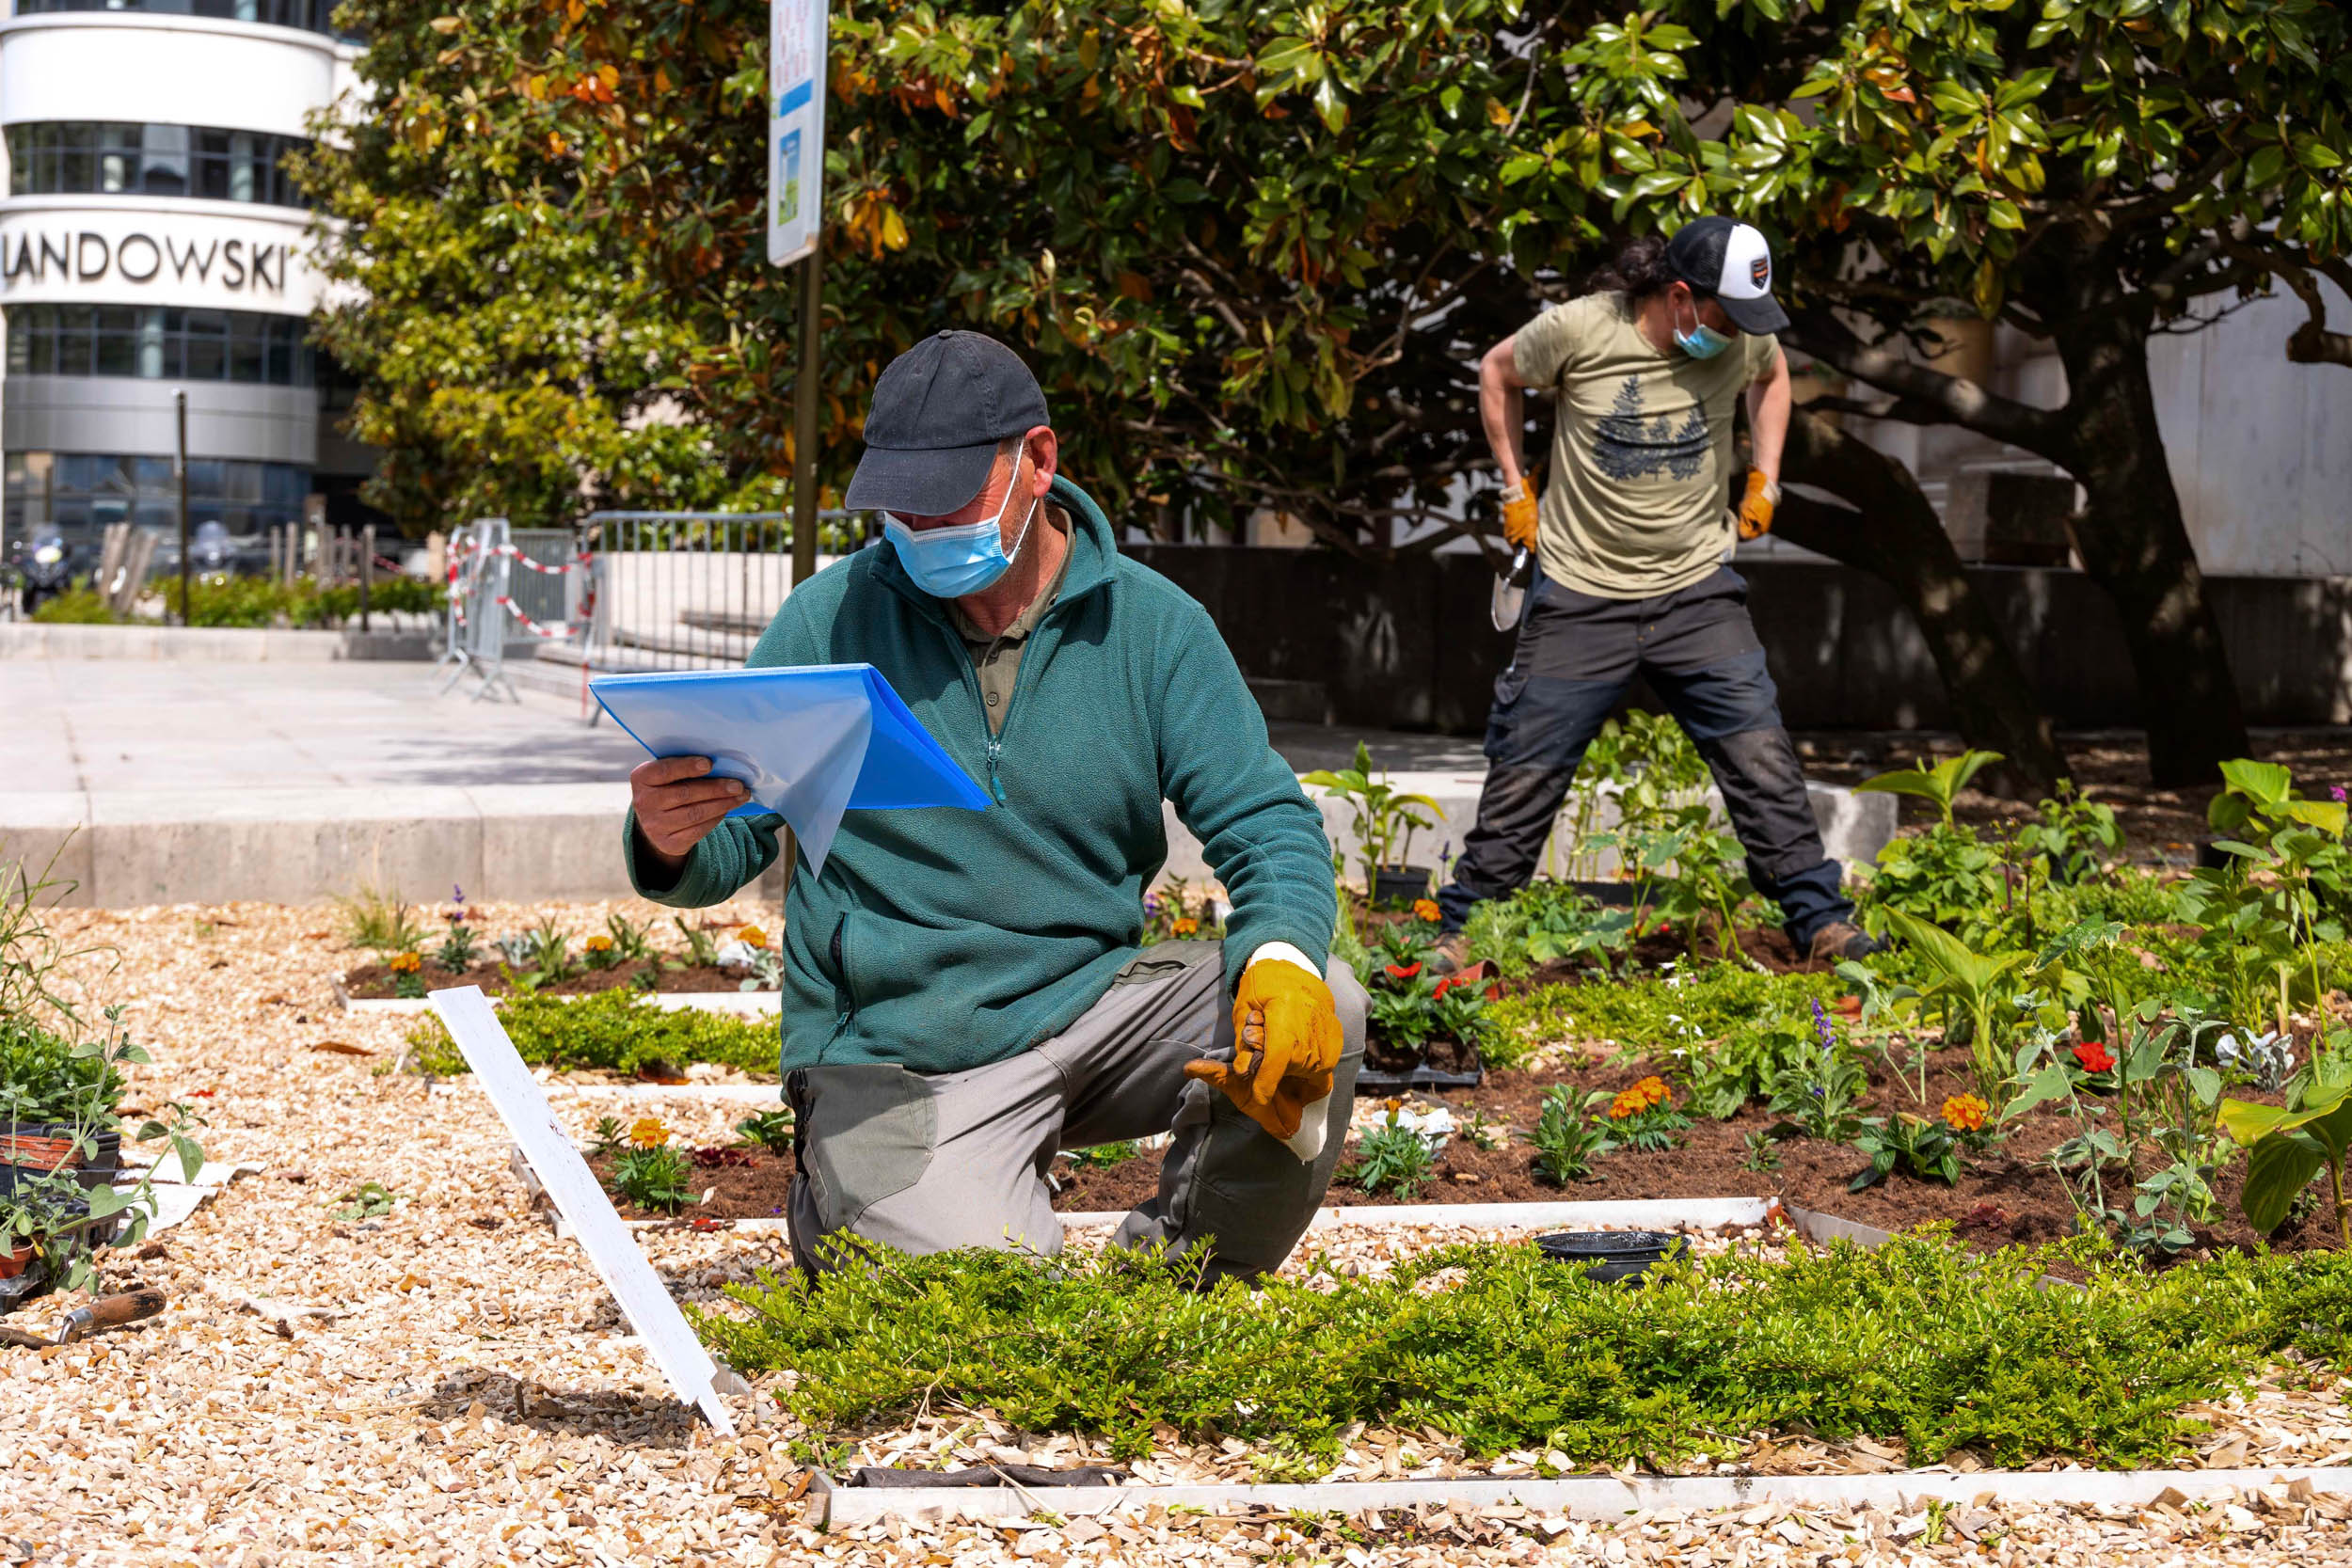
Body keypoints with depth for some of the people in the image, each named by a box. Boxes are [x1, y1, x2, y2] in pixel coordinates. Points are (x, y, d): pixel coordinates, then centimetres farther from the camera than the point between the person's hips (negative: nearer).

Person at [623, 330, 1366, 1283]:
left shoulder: (1152, 625, 0)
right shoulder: (828, 622, -2)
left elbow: (1266, 823, -4)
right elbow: (730, 845, 2)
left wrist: (1283, 955, -27)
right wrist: (668, 843, -24)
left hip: (1088, 1013, 2)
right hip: (894, 1066, -2)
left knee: (1324, 1008, -21)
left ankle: (1181, 1281, 2)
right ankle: (836, 1211, 15)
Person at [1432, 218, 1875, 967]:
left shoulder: (1741, 338, -5)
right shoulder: (1577, 329, -15)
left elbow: (1772, 375, 20)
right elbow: (1498, 373, 5)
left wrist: (1764, 479, 10)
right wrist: (1516, 489, 4)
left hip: (1698, 593, 2)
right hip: (1581, 596, -2)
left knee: (1761, 756, -7)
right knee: (1527, 769, 1)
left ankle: (1820, 919, 2)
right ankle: (1461, 927, 15)